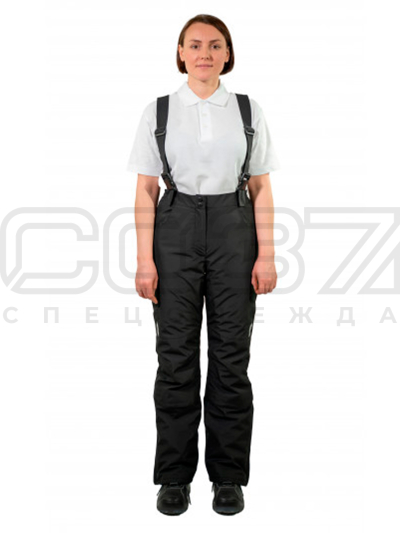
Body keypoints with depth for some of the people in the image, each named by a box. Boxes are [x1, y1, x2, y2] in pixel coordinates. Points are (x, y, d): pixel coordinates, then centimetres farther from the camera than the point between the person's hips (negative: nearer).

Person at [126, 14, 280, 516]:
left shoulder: (248, 110, 7)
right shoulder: (158, 111, 5)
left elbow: (261, 188, 5)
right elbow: (146, 190, 2)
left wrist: (266, 256, -3)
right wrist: (145, 259, -5)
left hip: (233, 229, 1)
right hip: (176, 229, 0)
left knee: (231, 355, 3)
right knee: (176, 355, 3)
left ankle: (228, 477, 19)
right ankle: (174, 477, 19)